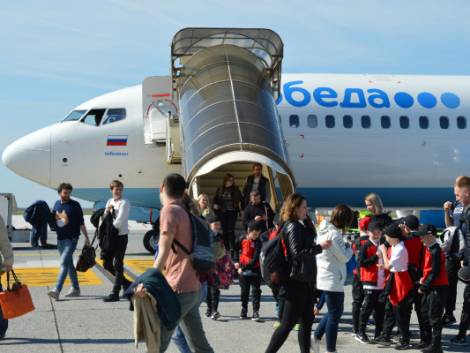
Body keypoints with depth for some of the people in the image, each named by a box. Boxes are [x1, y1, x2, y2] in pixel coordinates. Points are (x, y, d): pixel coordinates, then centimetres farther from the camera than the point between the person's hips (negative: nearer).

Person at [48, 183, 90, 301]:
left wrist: (86, 237, -6)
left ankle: (57, 290, -23)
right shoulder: (57, 204, 10)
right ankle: (75, 288, 24)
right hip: (60, 239, 6)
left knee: (64, 263, -16)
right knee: (69, 264, 14)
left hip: (71, 239, -6)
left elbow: (81, 222, -4)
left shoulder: (75, 205, -4)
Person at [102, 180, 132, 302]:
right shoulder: (109, 202, 13)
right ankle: (126, 283, 23)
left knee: (118, 265, -3)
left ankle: (115, 293, 1)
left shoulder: (124, 203, -8)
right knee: (107, 264, 8)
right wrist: (107, 210, -6)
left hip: (121, 236, -7)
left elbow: (119, 221, -15)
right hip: (111, 237, 7)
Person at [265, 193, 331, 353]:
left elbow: (312, 235, 28)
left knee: (307, 321, 13)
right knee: (288, 323, -7)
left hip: (305, 281, 10)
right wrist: (320, 247, -20)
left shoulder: (300, 225, 14)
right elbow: (298, 253, -22)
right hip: (297, 281, -10)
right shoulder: (292, 226, -15)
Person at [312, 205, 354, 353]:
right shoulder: (334, 234, -20)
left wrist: (345, 247, 2)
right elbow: (344, 257, -15)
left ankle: (316, 338, 19)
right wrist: (349, 248, 2)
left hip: (324, 278, 9)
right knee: (334, 314, 1)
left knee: (335, 311, 20)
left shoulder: (324, 230, 9)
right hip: (332, 280, -9)